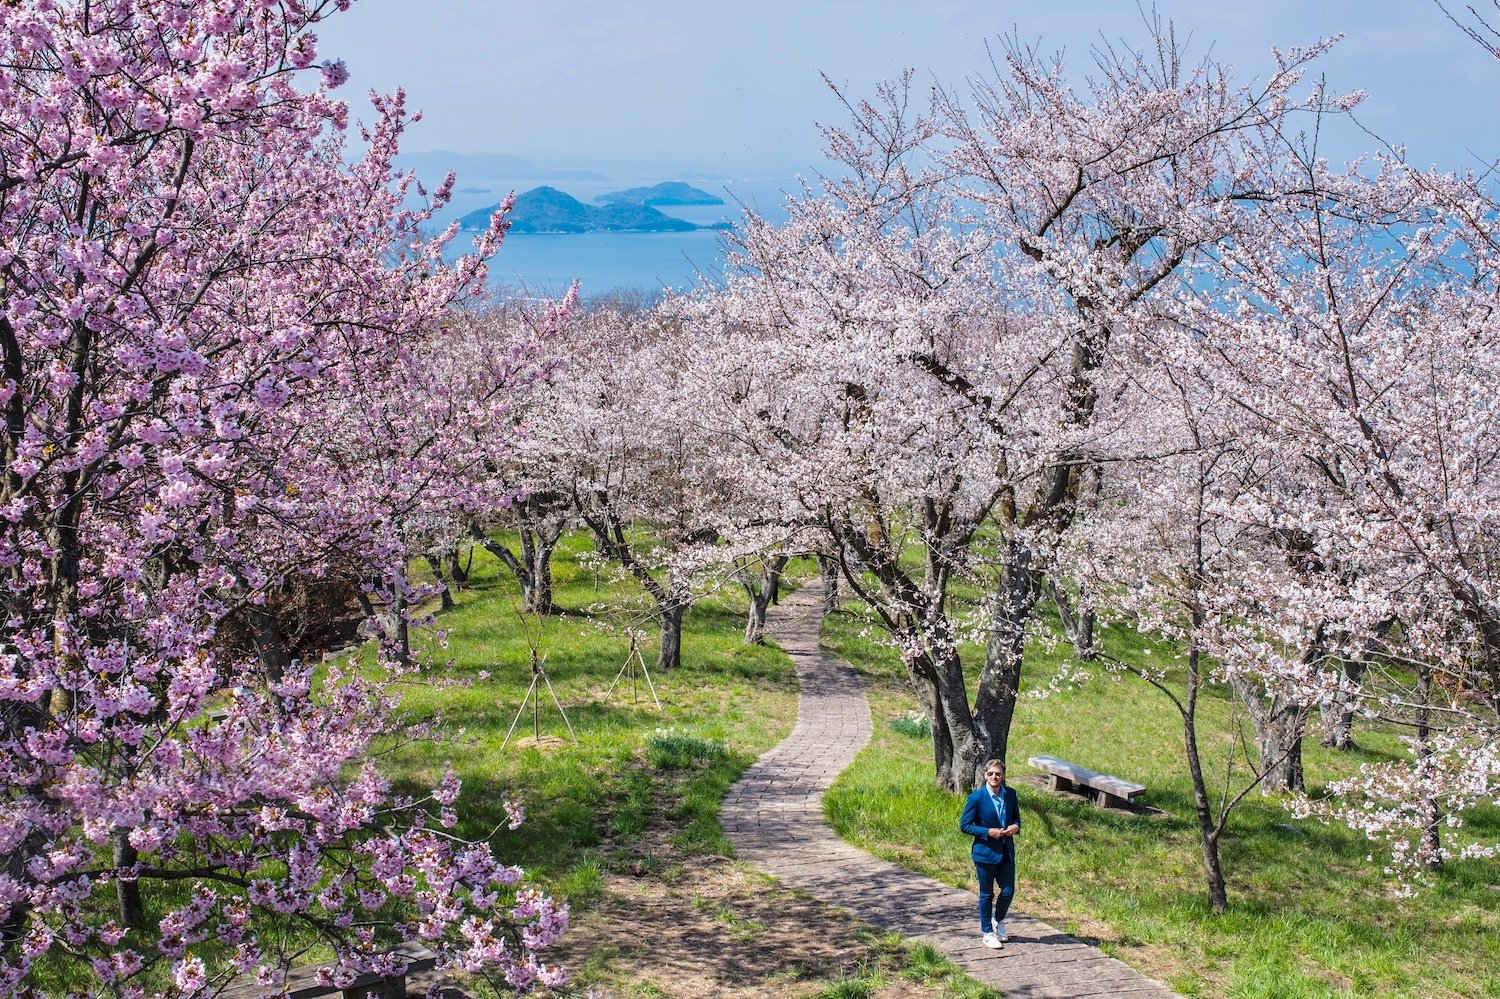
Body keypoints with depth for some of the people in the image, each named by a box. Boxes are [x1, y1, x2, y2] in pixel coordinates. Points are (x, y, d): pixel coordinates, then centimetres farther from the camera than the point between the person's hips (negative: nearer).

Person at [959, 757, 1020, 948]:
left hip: (1006, 852, 4)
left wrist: (1016, 826, -7)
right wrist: (988, 832, -20)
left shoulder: (1010, 794, -1)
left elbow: (1016, 816, 16)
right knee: (987, 894, 8)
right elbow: (964, 825, -10)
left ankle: (998, 921, 36)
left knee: (1008, 890, 8)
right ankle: (987, 933, 23)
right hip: (985, 852, -4)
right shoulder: (977, 797, -15)